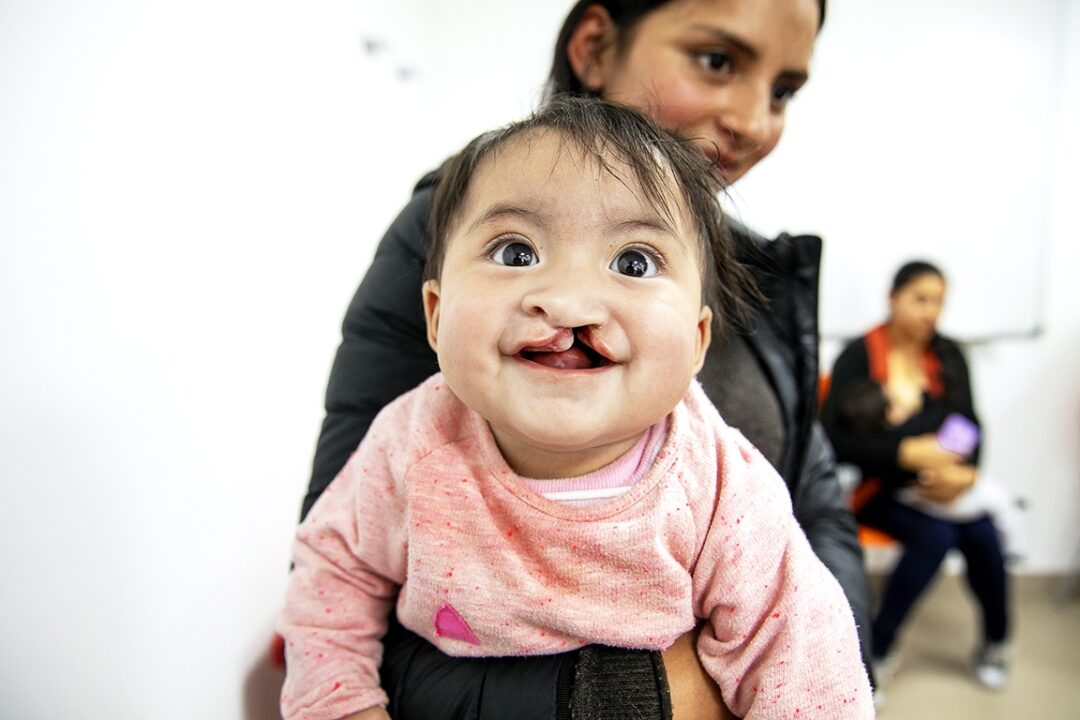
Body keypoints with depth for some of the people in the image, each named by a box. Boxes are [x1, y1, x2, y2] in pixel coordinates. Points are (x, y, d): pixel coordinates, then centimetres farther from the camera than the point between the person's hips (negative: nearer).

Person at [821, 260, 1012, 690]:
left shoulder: (948, 355, 10)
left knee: (983, 535, -20)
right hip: (879, 485, -4)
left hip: (940, 480, 4)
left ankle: (995, 642, 8)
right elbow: (834, 438, -14)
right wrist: (906, 453, -23)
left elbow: (969, 423, 4)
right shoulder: (859, 356, -6)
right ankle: (876, 648, -8)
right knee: (935, 535, -26)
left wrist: (965, 473, -16)